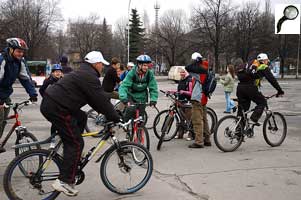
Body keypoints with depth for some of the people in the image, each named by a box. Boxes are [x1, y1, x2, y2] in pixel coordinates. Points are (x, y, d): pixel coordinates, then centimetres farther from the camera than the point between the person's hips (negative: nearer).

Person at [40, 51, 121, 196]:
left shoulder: (83, 73, 23)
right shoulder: (89, 77, -10)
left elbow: (94, 99, 28)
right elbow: (101, 100, -12)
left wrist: (106, 113, 26)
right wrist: (115, 118, -4)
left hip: (50, 103, 10)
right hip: (56, 108, -10)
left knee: (81, 117, 26)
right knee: (76, 143, -6)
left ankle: (72, 152, 24)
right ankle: (64, 181, -4)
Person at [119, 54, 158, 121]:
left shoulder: (150, 74, -17)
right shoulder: (132, 73, -24)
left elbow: (153, 88, -13)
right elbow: (124, 86, -30)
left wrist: (153, 100, -26)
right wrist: (124, 99, -44)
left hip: (142, 98, 3)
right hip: (131, 95, -2)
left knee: (140, 114, 0)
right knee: (131, 110, -24)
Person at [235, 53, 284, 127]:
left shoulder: (250, 65, 30)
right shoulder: (264, 67, 9)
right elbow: (272, 79, 3)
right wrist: (280, 91, 8)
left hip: (240, 87, 7)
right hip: (249, 88, -7)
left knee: (242, 109, 12)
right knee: (262, 102, 10)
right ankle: (253, 119, -5)